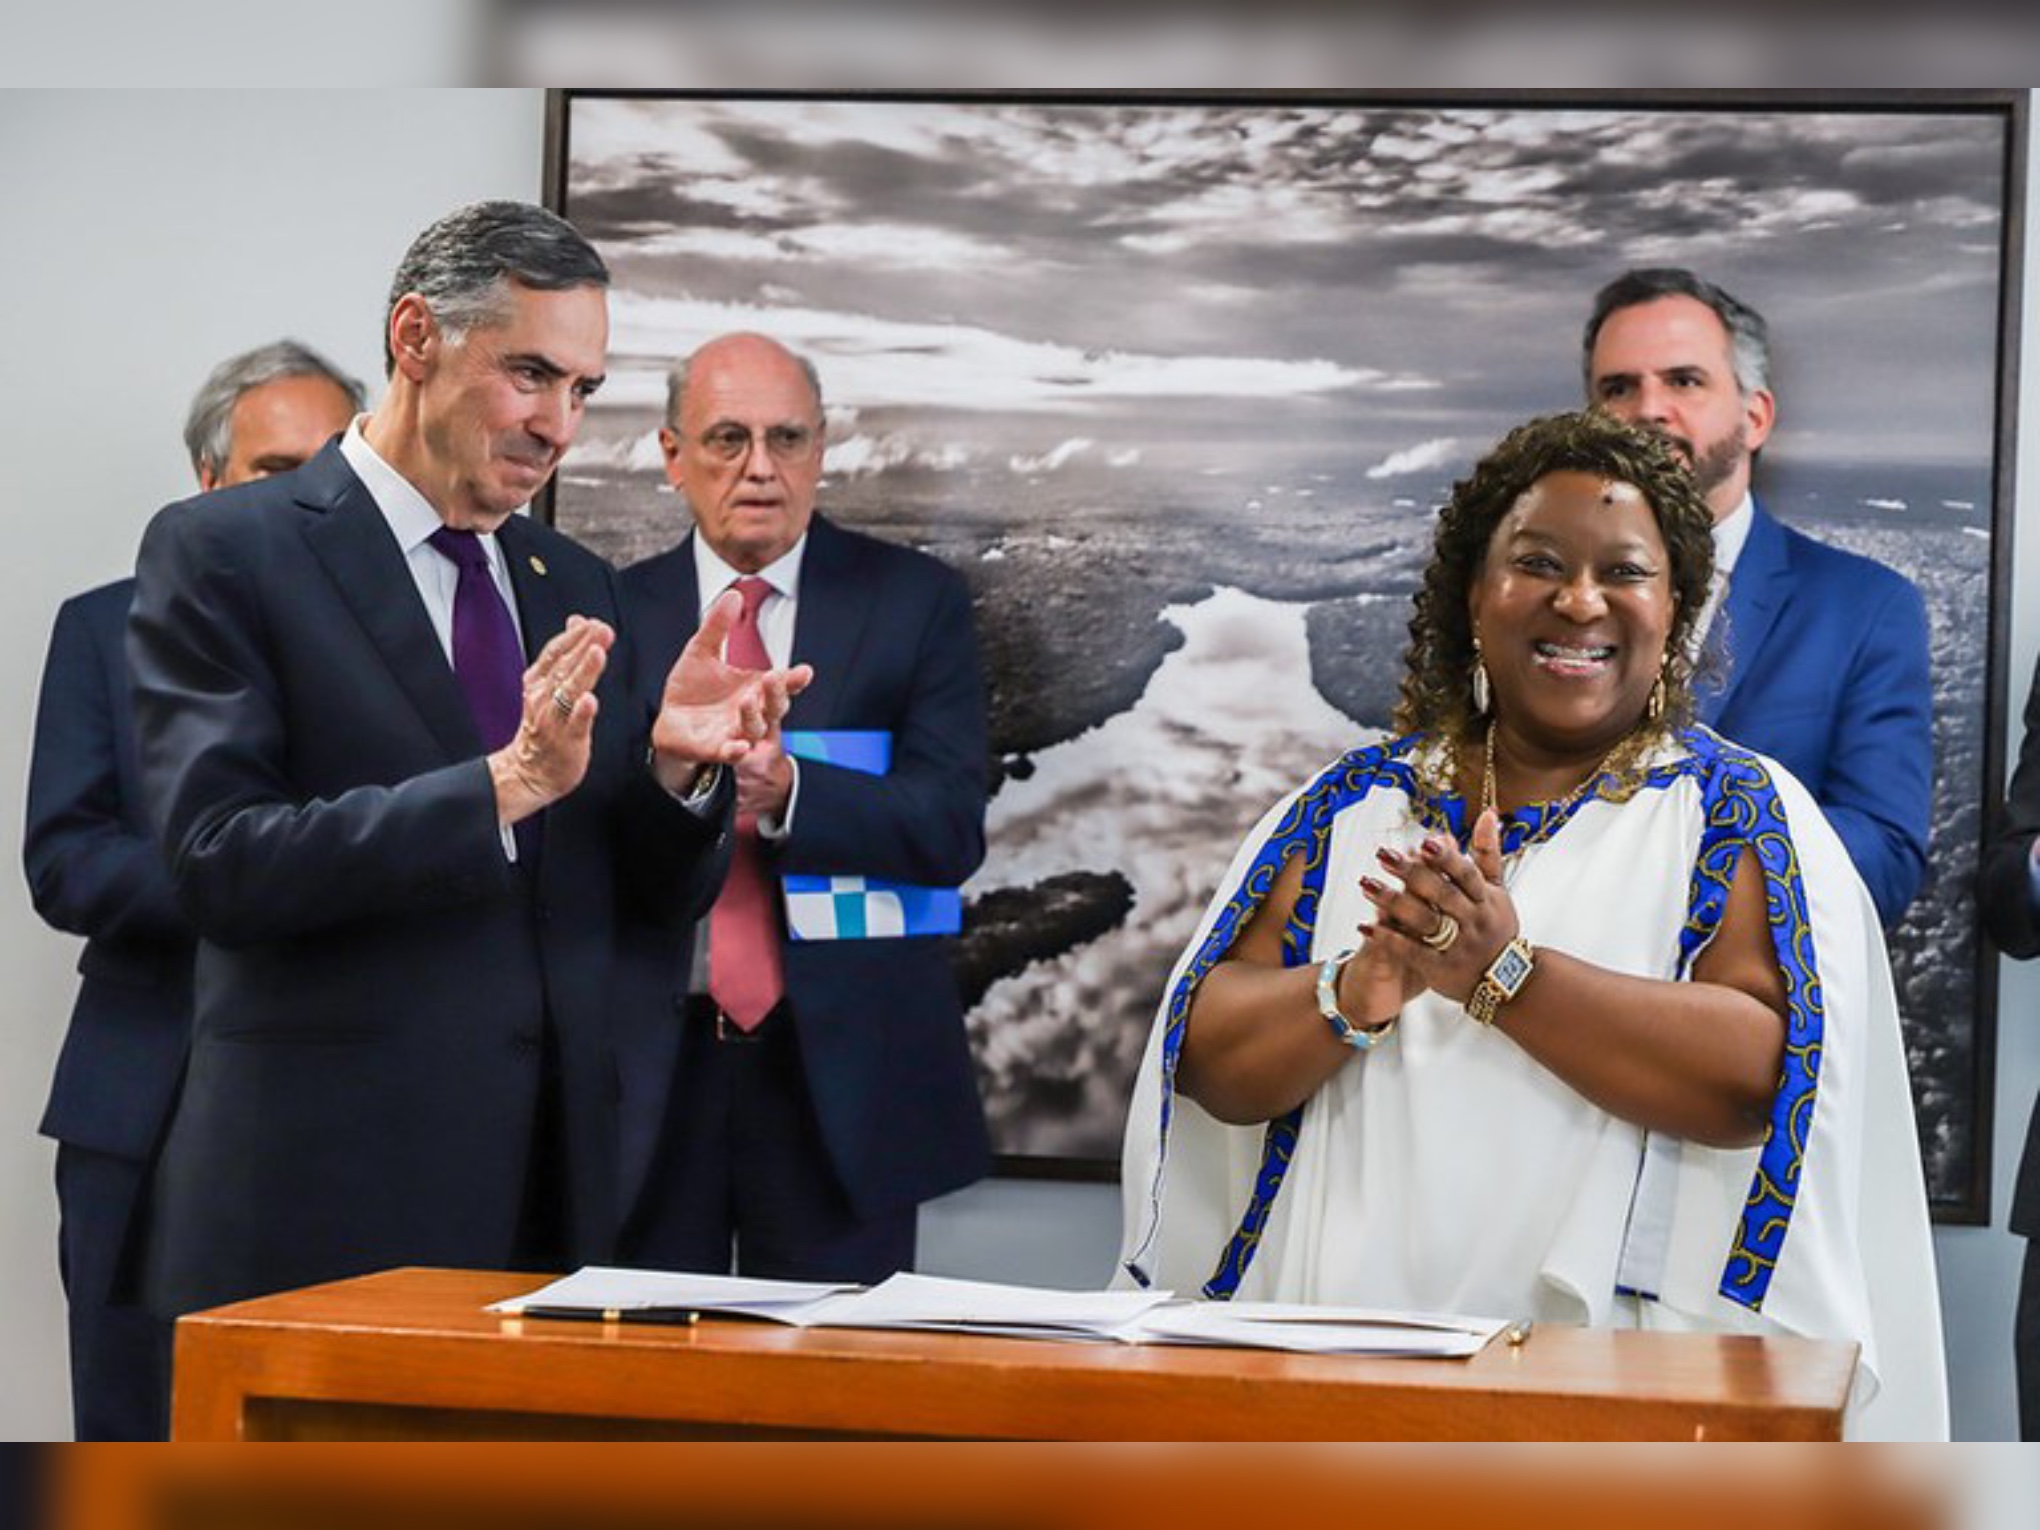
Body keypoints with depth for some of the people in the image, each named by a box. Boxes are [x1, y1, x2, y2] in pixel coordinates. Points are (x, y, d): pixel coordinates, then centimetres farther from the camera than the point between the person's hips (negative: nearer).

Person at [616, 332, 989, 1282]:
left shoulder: (914, 602, 3)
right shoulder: (617, 613, 7)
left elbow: (951, 829, -9)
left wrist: (785, 792, -24)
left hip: (841, 1070, -1)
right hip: (653, 1068, 1)